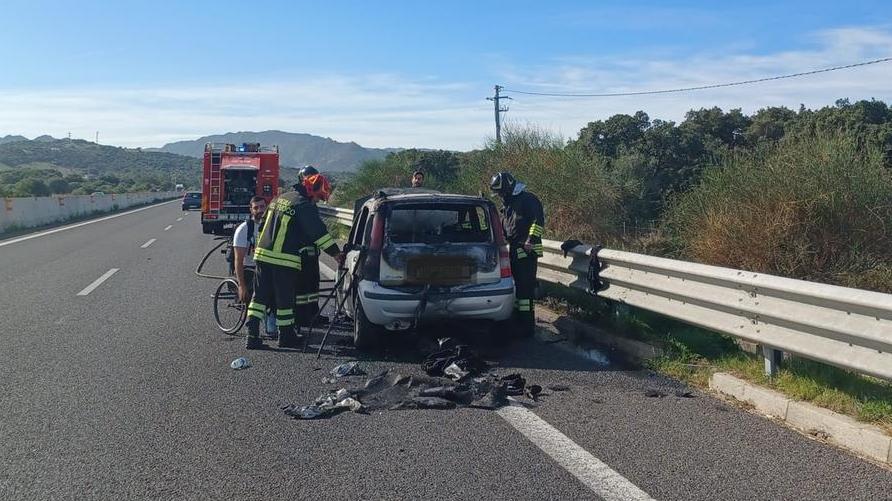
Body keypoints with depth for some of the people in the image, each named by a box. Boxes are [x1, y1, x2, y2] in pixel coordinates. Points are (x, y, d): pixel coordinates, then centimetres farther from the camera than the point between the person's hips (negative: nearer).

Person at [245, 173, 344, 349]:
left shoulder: (279, 198, 18)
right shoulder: (305, 206, -10)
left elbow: (263, 227, 26)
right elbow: (319, 232, -16)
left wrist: (258, 247, 35)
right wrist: (336, 253, -15)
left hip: (263, 255, 8)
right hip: (284, 260, -8)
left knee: (260, 296, 9)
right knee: (285, 299, 5)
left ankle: (252, 336, 4)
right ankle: (286, 337, 16)